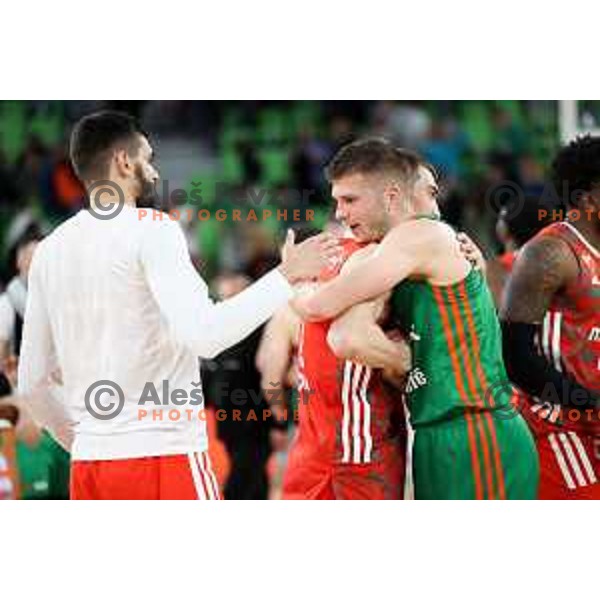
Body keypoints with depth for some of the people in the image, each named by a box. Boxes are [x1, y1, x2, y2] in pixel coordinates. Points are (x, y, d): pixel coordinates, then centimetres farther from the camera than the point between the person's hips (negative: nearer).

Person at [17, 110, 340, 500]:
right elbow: (203, 335, -21)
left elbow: (33, 380, 17)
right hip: (164, 455, -7)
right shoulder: (151, 229, -7)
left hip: (88, 465, 7)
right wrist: (286, 277, -12)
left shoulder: (50, 251, 13)